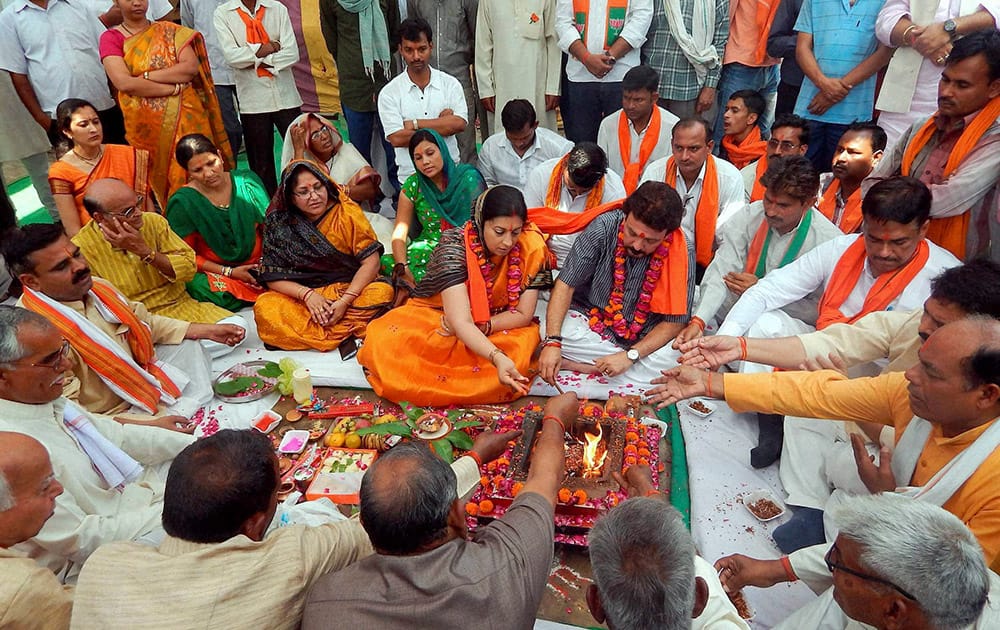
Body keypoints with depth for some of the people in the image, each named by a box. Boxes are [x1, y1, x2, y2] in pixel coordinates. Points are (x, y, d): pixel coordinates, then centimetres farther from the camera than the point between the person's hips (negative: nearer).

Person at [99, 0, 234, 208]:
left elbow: (191, 67, -5)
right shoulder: (111, 38, 4)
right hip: (147, 126, -1)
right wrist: (173, 88, -12)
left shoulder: (170, 31, 10)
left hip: (187, 118, 1)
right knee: (161, 181, 5)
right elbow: (124, 83, -10)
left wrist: (146, 76, -10)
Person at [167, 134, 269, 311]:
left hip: (258, 265, 2)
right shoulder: (182, 202, -6)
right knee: (200, 289, -36)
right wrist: (229, 272, -14)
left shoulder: (247, 182, 2)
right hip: (214, 273, -2)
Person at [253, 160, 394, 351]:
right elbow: (271, 277, -3)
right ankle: (349, 330, -23)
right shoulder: (279, 223, -3)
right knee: (264, 308, -28)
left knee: (383, 292, -31)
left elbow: (371, 261, -11)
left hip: (349, 289, -1)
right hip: (302, 297, 1)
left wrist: (345, 301, -22)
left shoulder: (347, 213, -6)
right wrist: (307, 294, -21)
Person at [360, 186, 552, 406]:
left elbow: (523, 314, -11)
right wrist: (498, 358, -53)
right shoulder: (455, 245, -27)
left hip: (499, 327, 3)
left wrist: (480, 326, -24)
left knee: (522, 347, -32)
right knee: (386, 344, -29)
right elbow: (460, 322, -37)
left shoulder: (530, 245, -18)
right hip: (435, 317, -2)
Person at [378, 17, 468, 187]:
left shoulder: (450, 83, 8)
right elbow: (396, 138, -9)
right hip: (410, 176, -2)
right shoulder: (389, 93, 3)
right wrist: (441, 125, -5)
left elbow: (460, 123, -7)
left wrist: (414, 124, -8)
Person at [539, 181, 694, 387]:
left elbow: (674, 322, -12)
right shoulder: (605, 227, -17)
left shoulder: (681, 252, -17)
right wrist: (552, 342, -28)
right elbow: (566, 284, -16)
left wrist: (630, 356, -24)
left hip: (645, 340, 0)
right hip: (590, 321, 0)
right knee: (545, 330, -29)